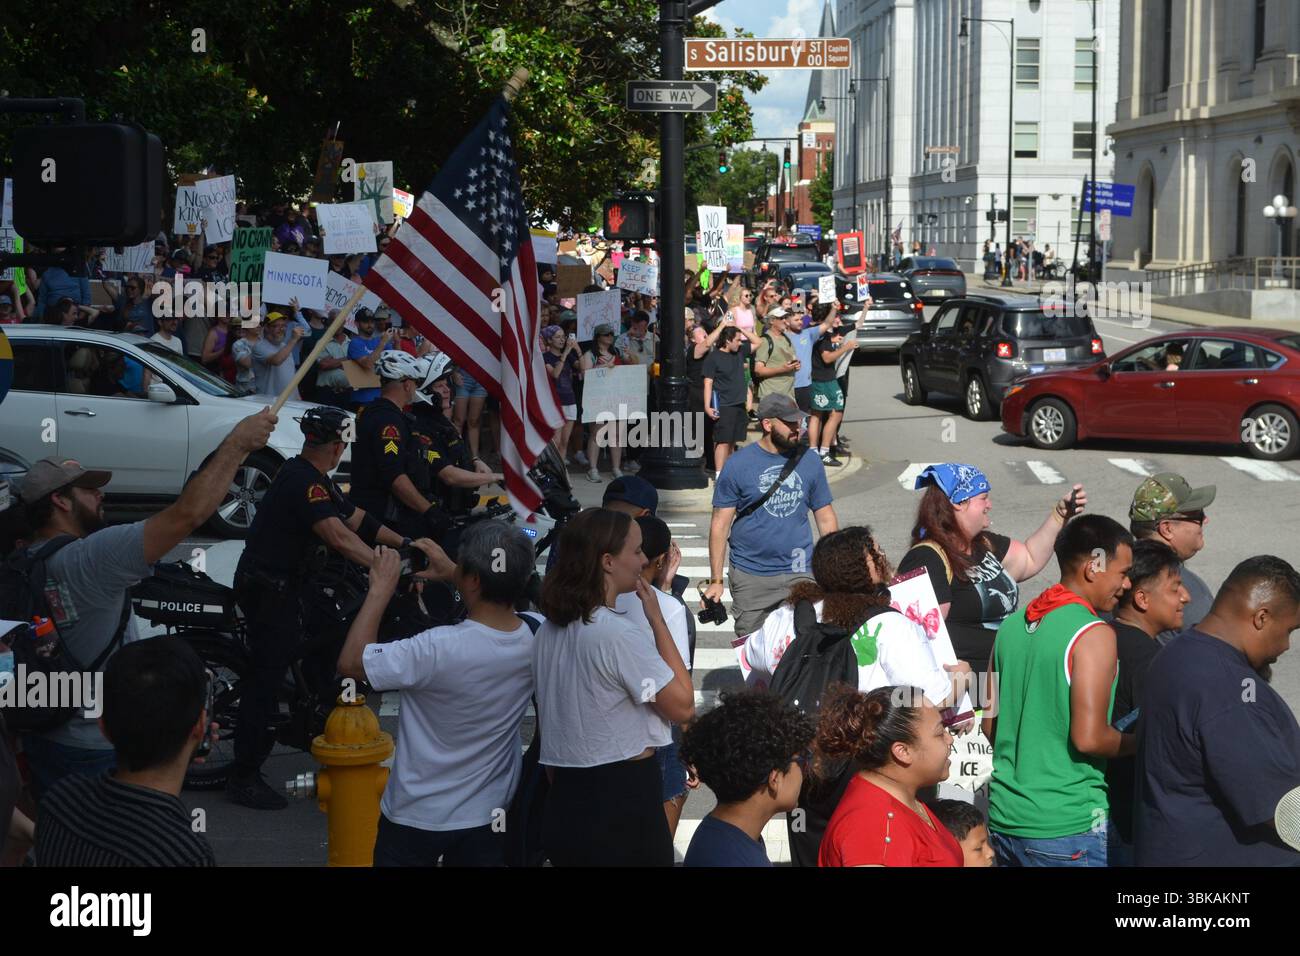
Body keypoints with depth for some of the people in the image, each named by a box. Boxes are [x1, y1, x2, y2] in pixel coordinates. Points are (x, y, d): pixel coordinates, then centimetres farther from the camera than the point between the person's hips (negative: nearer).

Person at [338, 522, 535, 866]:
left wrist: (380, 590, -14)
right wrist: (450, 574, 12)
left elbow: (350, 662, -20)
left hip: (417, 818, -4)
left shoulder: (438, 650, -31)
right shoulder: (537, 639, -13)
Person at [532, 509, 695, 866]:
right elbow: (682, 707, -12)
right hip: (623, 800, -8)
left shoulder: (548, 631, 7)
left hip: (563, 802, 8)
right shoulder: (619, 634, -18)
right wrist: (656, 620, -9)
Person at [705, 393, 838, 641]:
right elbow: (720, 524, -2)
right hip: (751, 576, -2)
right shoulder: (738, 465, -4)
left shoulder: (809, 461, 5)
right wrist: (716, 581, -5)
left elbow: (826, 519, 11)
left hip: (800, 574, 2)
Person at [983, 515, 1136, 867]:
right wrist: (1138, 743, -2)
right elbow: (1089, 738, -19)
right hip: (1065, 829, -7)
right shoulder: (1094, 634, -14)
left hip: (1004, 818, 7)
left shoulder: (1012, 625, 8)